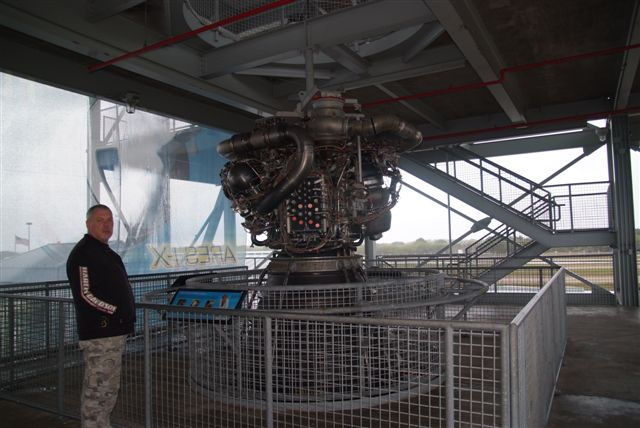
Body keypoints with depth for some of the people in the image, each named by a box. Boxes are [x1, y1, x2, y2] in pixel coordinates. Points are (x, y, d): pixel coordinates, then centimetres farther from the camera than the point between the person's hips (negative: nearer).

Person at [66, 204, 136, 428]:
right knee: (97, 390, -4)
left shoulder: (105, 251, 19)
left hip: (114, 333, 10)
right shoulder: (83, 252, -12)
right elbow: (85, 294, -20)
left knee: (109, 389, 18)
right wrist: (116, 312, -18)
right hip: (98, 334, -10)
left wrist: (127, 315, 14)